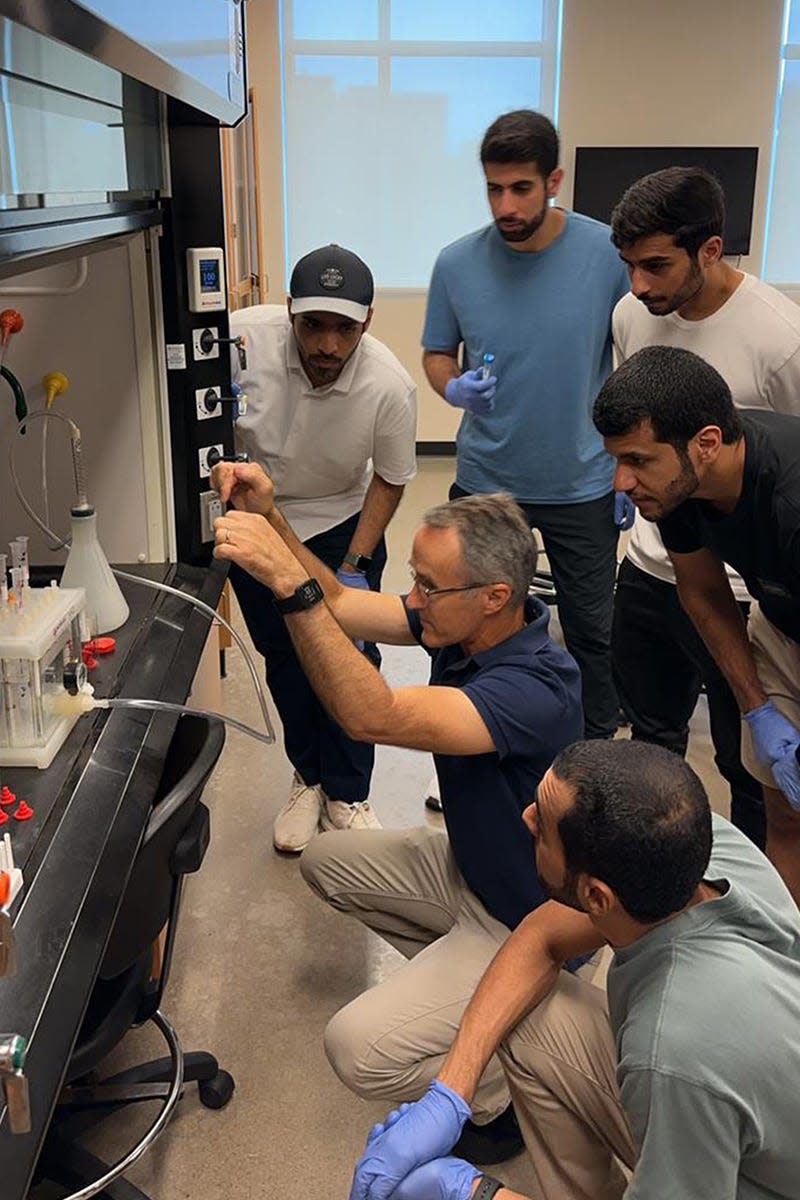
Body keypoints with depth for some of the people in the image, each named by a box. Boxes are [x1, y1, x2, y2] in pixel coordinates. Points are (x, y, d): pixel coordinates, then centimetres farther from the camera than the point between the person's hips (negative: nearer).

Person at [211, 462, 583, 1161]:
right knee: (327, 862, 17)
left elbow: (373, 716, -45)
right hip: (470, 869, 9)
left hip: (526, 925, -9)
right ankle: (454, 984, 20)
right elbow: (339, 603, -3)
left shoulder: (537, 688, -35)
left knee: (359, 1050, -18)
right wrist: (268, 519, -17)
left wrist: (289, 582, -49)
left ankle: (513, 1100, 6)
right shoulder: (463, 623, -9)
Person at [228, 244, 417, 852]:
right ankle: (308, 778, 31)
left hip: (342, 520, -1)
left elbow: (391, 480, -10)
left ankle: (347, 793, 18)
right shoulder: (241, 336, -28)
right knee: (283, 654, 10)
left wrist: (353, 567, -14)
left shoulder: (390, 385, -27)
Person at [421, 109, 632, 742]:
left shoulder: (610, 252, -13)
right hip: (485, 479, 1)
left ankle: (599, 750, 38)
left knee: (592, 628, 14)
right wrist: (454, 388, -18)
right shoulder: (457, 263, -9)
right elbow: (437, 354, 5)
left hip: (583, 483, -1)